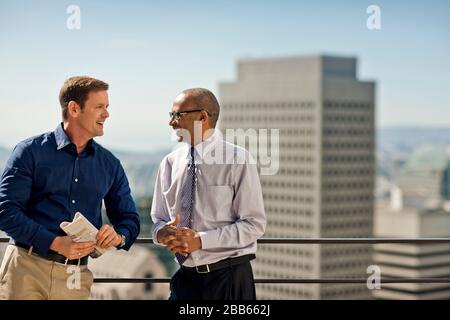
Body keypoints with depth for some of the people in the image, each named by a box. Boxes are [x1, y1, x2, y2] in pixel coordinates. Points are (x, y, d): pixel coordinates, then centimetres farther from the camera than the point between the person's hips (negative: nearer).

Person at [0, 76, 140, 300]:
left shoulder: (109, 164, 12)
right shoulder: (31, 151, 0)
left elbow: (129, 218, 16)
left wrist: (119, 236, -9)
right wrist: (55, 243, -18)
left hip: (75, 277, 3)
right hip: (27, 268, -3)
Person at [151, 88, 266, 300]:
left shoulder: (237, 160, -9)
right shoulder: (170, 163, 4)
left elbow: (254, 224, -12)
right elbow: (158, 219, 11)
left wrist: (200, 240, -19)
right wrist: (162, 233, -13)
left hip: (229, 280, -4)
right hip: (185, 279, 4)